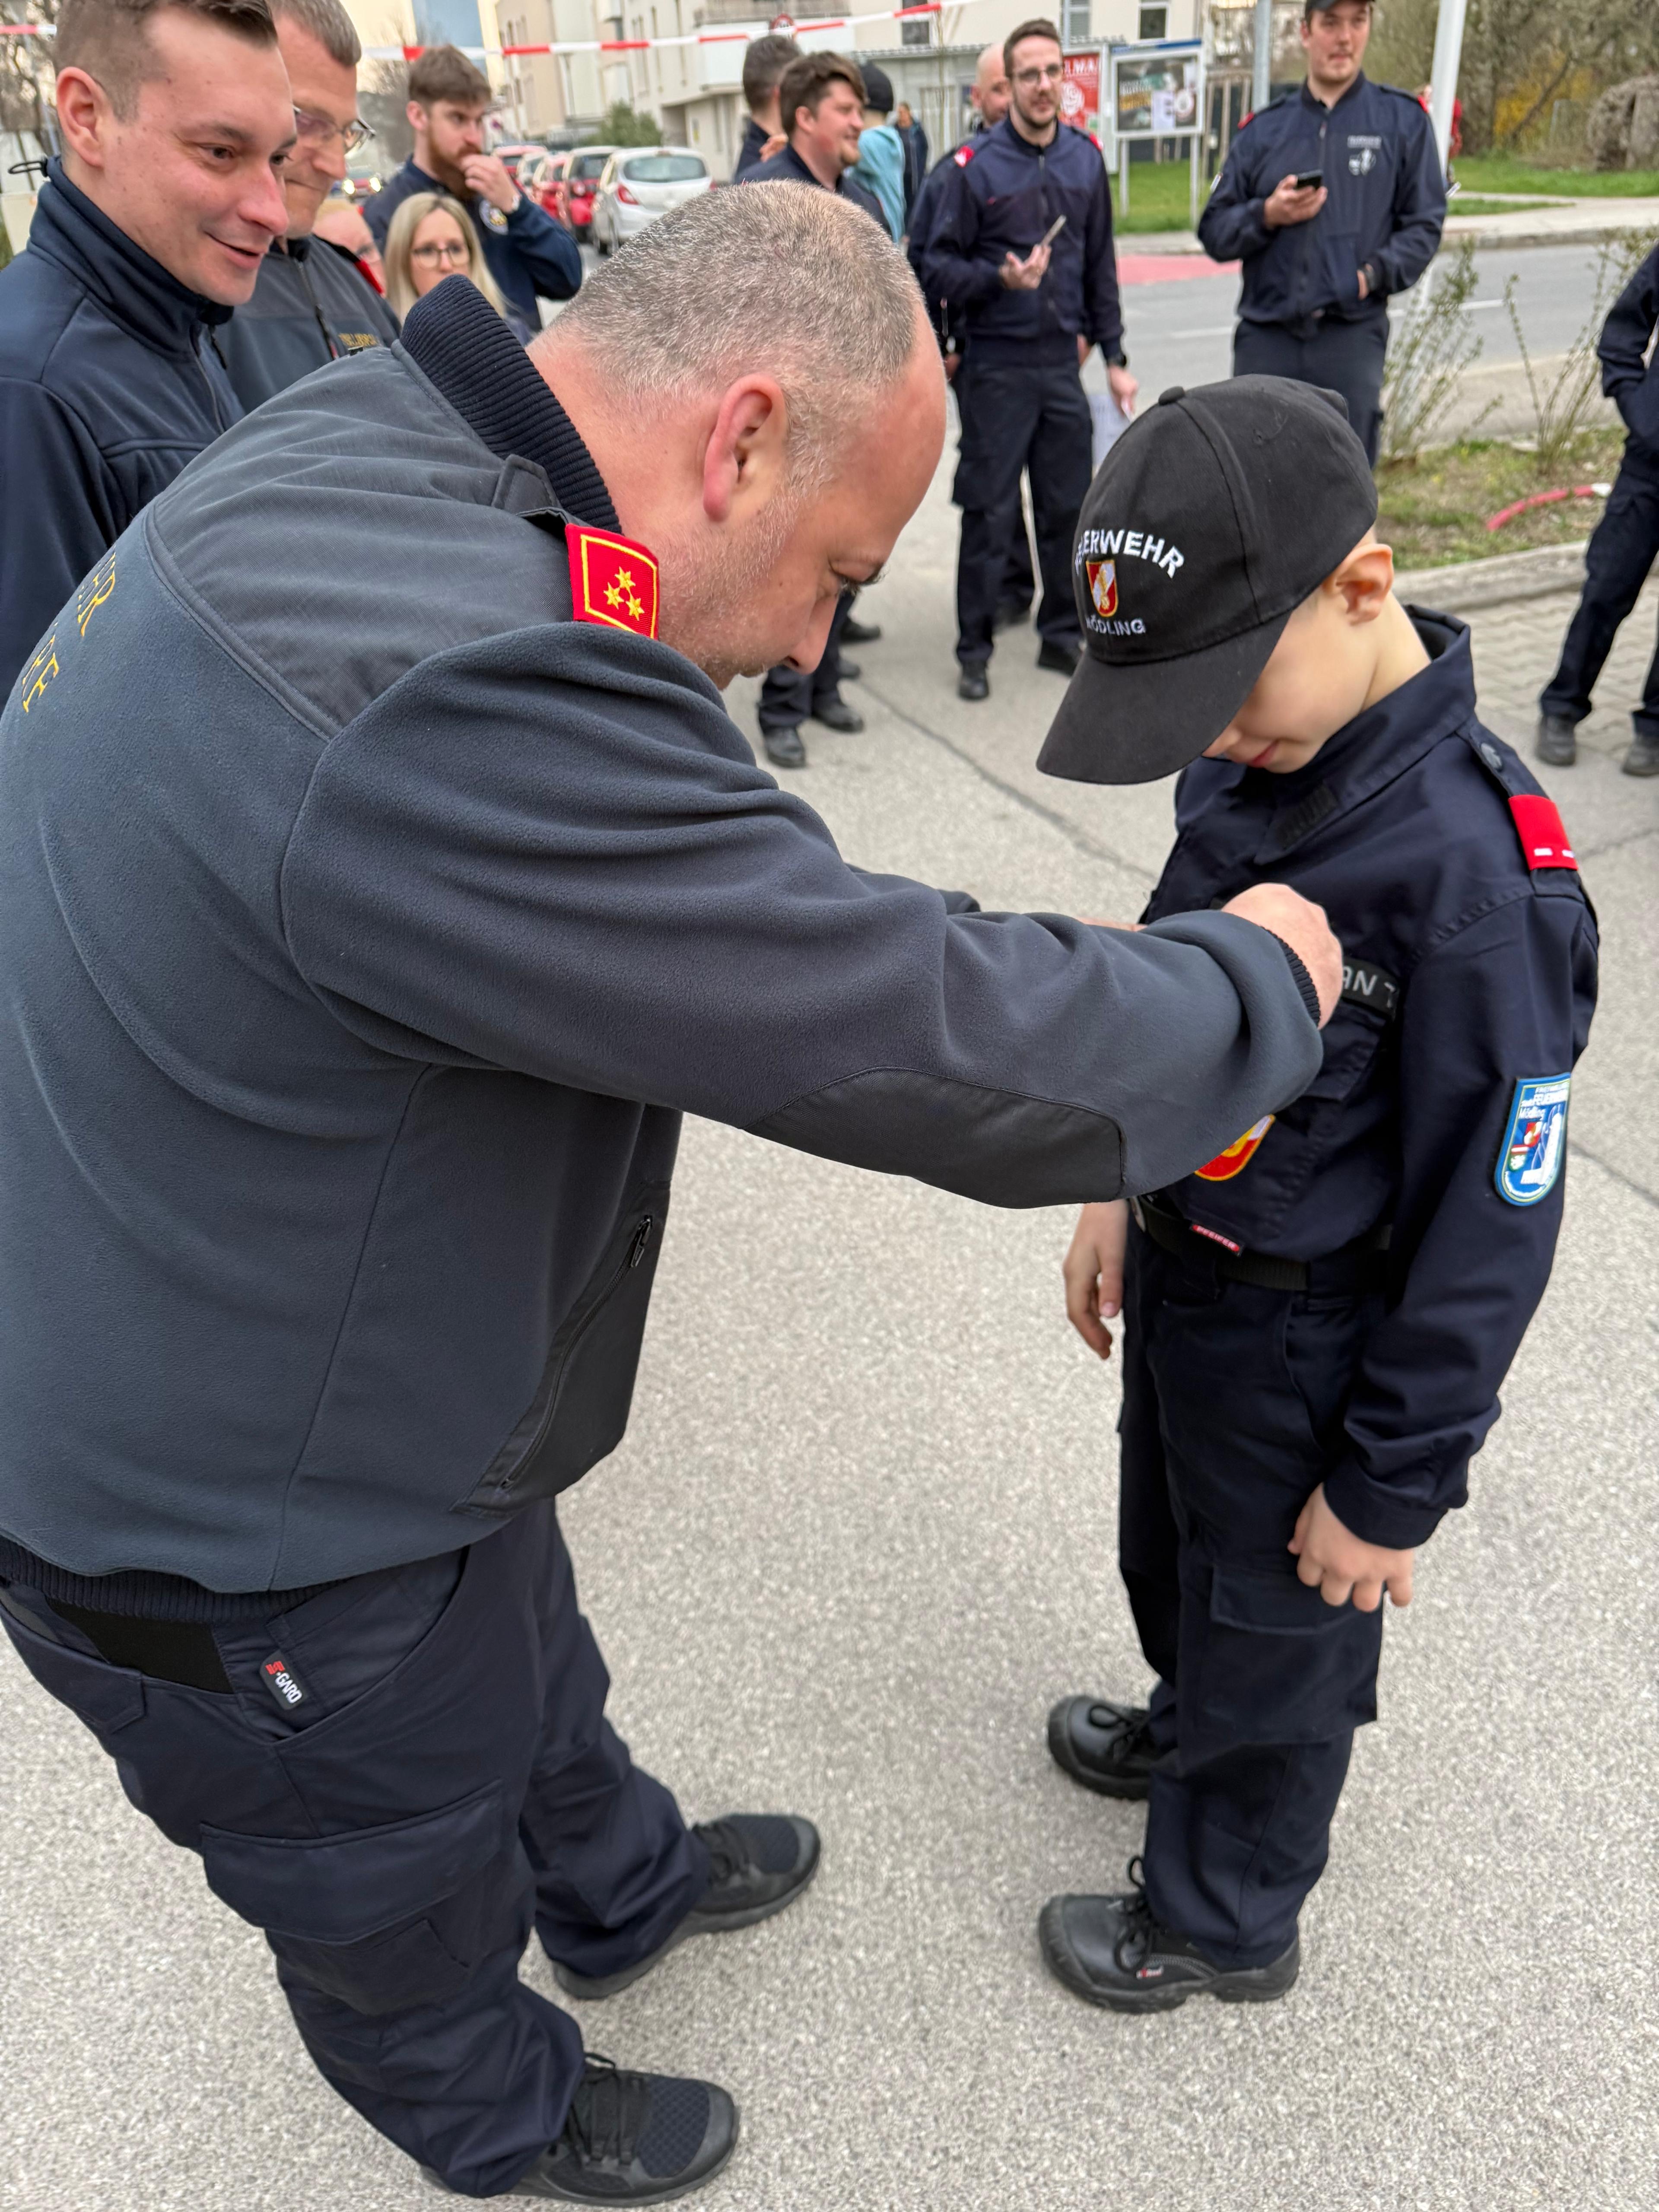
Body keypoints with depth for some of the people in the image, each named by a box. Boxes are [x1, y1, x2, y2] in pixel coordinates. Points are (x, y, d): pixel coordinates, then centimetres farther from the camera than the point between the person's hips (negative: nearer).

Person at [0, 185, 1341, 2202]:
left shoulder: (345, 452, -5)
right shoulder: (470, 690, -39)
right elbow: (953, 1054, -32)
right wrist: (1266, 979, -12)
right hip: (247, 1537, -8)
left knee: (522, 1670, 33)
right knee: (401, 1882, 24)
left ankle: (623, 1890, 64)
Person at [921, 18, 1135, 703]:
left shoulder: (1085, 159, 8)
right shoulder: (975, 165, -6)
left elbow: (1101, 267, 14)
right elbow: (937, 267, -5)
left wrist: (1113, 356, 11)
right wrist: (1000, 279, -21)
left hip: (1064, 363, 4)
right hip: (998, 366, -4)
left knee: (1069, 505, 9)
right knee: (989, 513, -1)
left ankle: (1062, 635, 22)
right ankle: (974, 651, 10)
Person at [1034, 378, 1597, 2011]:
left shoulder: (1476, 879, -31)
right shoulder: (1256, 754, -7)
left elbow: (1490, 1229, -23)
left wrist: (1394, 1486, -15)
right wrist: (1120, 1189, 11)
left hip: (1307, 1341, -7)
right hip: (1181, 1273, 7)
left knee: (1276, 1623, 18)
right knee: (1170, 1555, 31)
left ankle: (1223, 1920, 46)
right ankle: (1189, 1734, 63)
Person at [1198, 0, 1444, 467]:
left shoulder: (1402, 119, 10)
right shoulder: (1263, 129, 14)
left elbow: (1424, 224, 6)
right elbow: (1214, 232, 11)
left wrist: (1373, 274, -11)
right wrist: (1267, 215, -7)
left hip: (1353, 337, -1)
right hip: (1266, 338, 1)